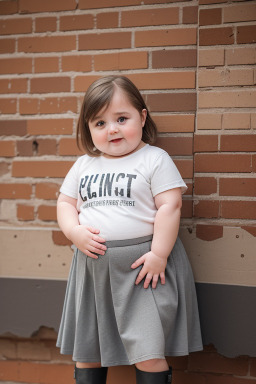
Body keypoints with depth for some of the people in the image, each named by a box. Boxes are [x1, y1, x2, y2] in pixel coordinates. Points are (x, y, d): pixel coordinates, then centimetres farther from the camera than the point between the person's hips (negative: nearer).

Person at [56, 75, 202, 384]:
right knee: (85, 351, 15)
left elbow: (170, 206, -10)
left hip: (142, 263, -5)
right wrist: (74, 232, -7)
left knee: (148, 354, -5)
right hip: (92, 264, 5)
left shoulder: (155, 159, -4)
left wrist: (159, 254, -18)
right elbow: (65, 202, 14)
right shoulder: (83, 165, 12)